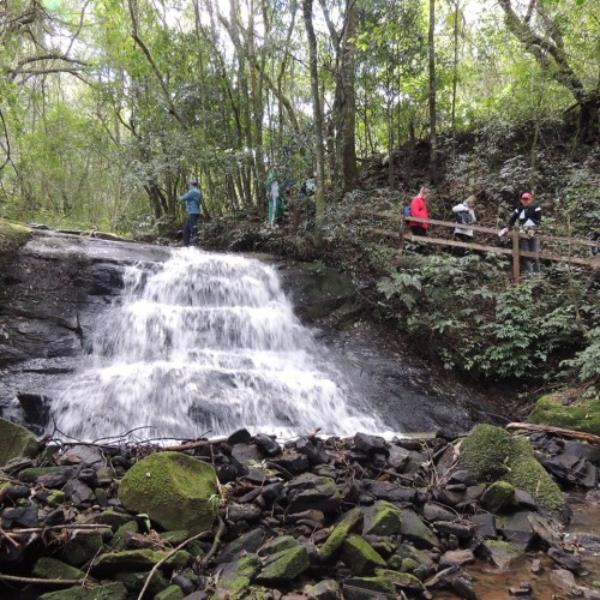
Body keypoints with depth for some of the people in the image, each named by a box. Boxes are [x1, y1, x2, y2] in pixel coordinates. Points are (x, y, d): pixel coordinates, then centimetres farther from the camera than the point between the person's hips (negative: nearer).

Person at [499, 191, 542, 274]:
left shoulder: (536, 208, 1)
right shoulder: (519, 209, 12)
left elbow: (538, 221, -7)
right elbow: (512, 219, 4)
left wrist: (533, 230, -21)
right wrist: (507, 228, -11)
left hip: (534, 233, -3)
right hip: (523, 234, 3)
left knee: (534, 254, -6)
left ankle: (537, 273, 1)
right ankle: (529, 272, -1)